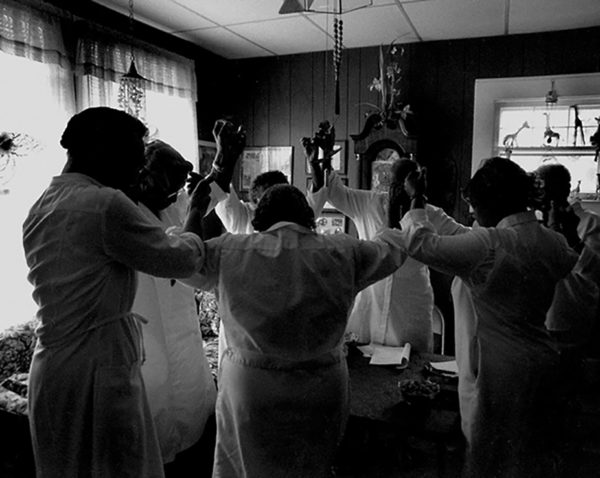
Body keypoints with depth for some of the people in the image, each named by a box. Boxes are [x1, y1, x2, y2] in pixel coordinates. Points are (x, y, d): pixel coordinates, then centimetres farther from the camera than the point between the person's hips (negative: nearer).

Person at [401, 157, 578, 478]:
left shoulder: (487, 245, -24)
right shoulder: (555, 242, -1)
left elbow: (421, 244, -19)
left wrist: (417, 199, -4)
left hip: (498, 371, -7)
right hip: (541, 364, 7)